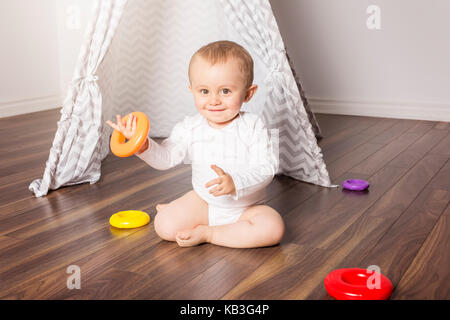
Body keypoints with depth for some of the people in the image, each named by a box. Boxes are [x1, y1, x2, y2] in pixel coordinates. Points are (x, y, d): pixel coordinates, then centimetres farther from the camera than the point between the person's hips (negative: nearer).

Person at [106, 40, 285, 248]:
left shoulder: (253, 128, -17)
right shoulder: (190, 128, -7)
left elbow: (266, 168, -23)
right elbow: (166, 157, -4)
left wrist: (235, 183, -40)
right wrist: (143, 145, -25)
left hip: (247, 206, -1)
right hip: (203, 201, 1)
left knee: (273, 229, -29)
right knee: (165, 226, -17)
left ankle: (207, 233, -16)